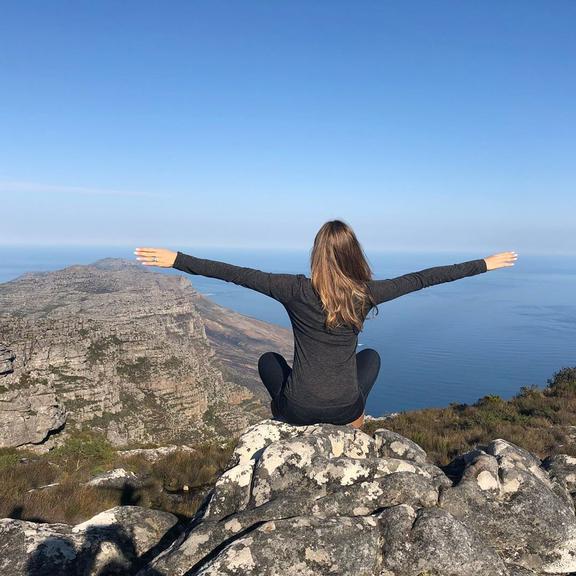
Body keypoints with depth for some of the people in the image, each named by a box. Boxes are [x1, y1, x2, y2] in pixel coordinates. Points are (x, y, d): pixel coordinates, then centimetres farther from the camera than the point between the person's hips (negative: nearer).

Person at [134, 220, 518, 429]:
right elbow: (422, 279, -2)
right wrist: (485, 264, 10)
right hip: (344, 409, 2)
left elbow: (235, 274, -13)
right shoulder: (366, 295, -10)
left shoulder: (297, 291, -15)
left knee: (269, 359, 29)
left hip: (298, 410, -1)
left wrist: (175, 260, -6)